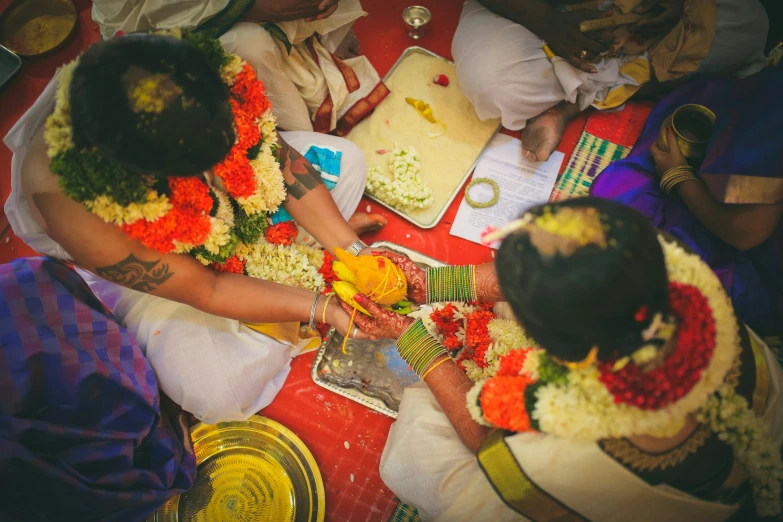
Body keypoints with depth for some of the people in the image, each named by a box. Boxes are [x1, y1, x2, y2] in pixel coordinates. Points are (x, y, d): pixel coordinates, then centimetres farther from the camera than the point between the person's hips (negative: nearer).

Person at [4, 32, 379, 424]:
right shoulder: (63, 196, -40)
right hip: (134, 258, -4)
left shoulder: (194, 77, -33)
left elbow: (281, 159, -17)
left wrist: (352, 251, -21)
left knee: (345, 160, -6)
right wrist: (324, 309, -30)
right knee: (217, 394, -22)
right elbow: (204, 290, -30)